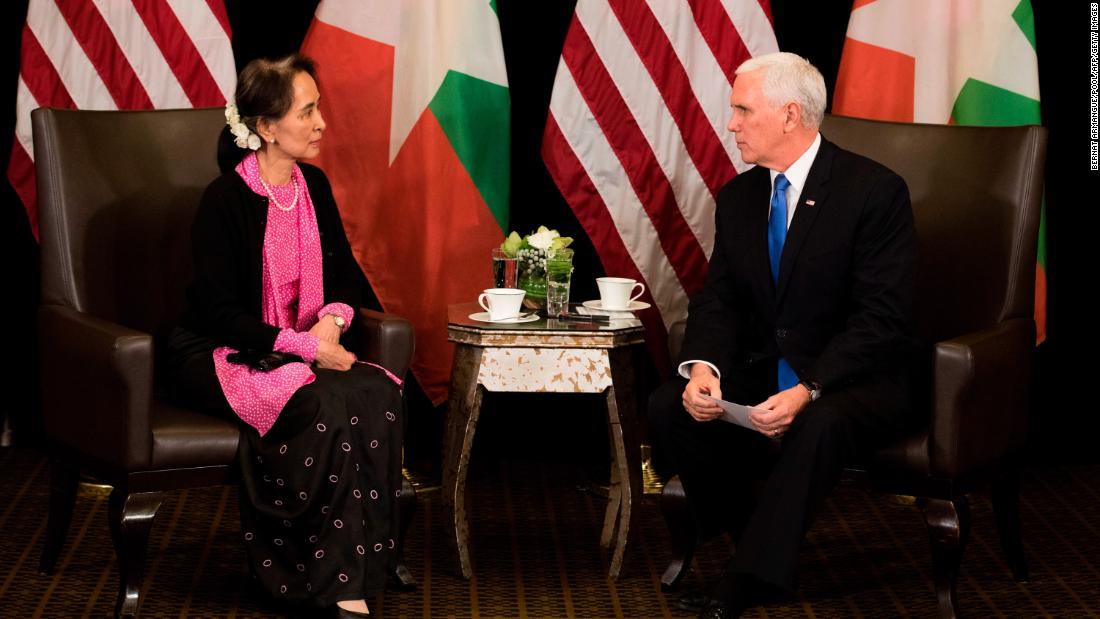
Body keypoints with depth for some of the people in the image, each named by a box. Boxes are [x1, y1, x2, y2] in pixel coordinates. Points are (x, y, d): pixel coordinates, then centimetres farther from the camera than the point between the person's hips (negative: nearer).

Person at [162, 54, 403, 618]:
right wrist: (305, 346, -23)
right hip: (223, 357, -6)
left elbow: (347, 275, 16)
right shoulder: (224, 200, -14)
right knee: (327, 407, -33)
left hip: (302, 348, 6)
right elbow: (219, 313, -17)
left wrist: (332, 318, -7)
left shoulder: (313, 186, 7)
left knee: (381, 394, -24)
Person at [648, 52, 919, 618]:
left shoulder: (875, 191, -13)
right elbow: (718, 299, 6)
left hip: (855, 381, -6)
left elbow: (881, 319, -18)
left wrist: (808, 391, -30)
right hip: (763, 373, 6)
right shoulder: (738, 196, 8)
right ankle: (761, 544, -2)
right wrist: (702, 366, -18)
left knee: (818, 426, -38)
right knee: (668, 408, -17)